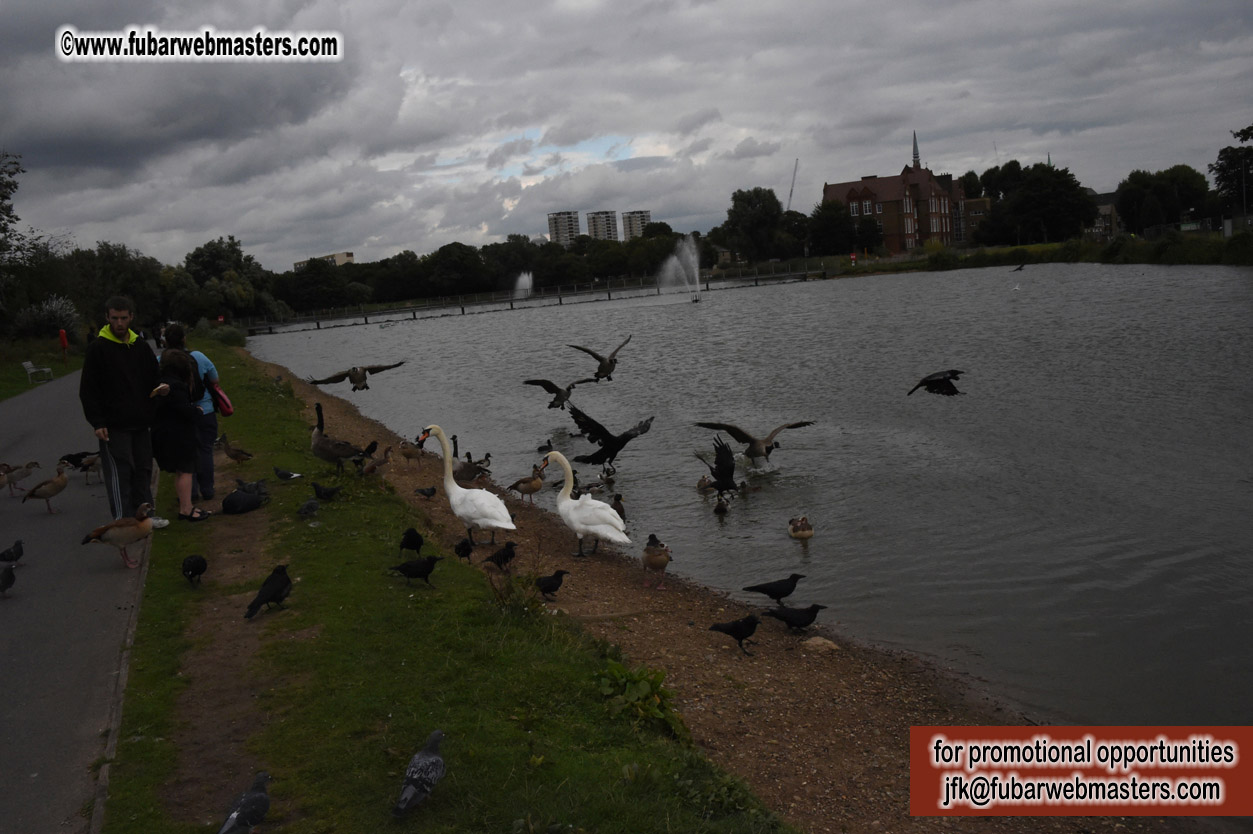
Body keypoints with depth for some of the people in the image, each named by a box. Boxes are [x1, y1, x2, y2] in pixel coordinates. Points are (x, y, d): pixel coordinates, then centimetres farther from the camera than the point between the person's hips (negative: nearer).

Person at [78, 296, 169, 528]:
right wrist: (97, 422, -12)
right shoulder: (98, 348, -5)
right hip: (114, 426, -5)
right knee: (119, 473, -4)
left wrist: (154, 415, 11)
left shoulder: (141, 347, 11)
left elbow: (154, 383, 18)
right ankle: (123, 519, 1)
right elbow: (88, 390, -6)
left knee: (143, 469, 10)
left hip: (141, 423, 5)